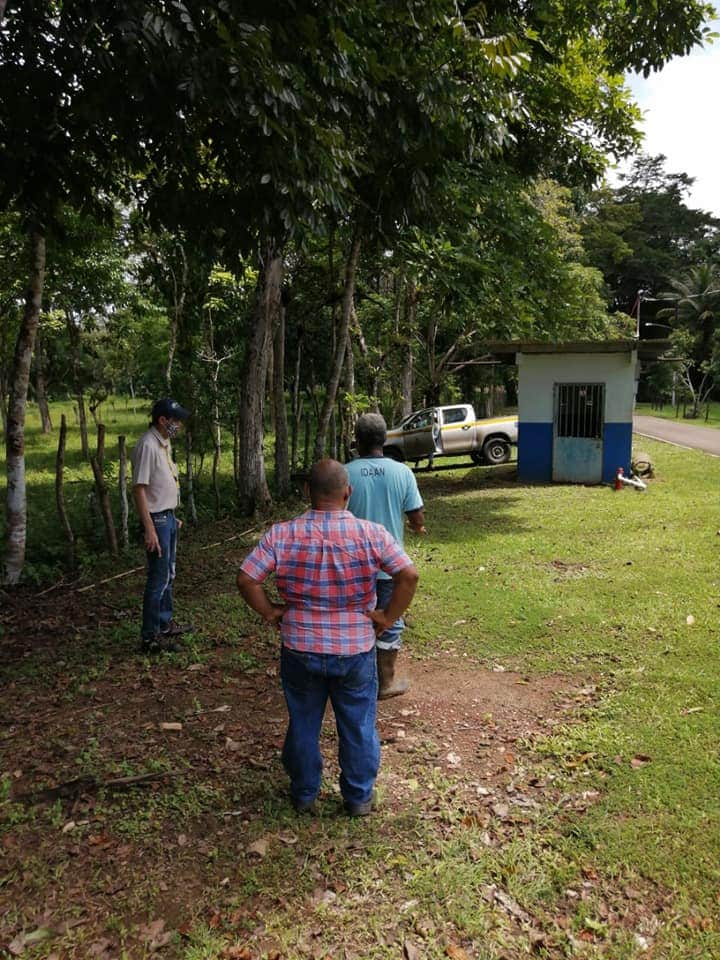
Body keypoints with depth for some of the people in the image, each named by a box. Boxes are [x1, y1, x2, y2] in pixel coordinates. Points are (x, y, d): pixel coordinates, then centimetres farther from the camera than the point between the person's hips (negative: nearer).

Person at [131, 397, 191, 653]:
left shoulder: (164, 443, 10)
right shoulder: (148, 445, -20)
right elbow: (139, 489, -23)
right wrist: (149, 528, -26)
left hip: (168, 518, 10)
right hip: (156, 520, -10)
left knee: (168, 575, 19)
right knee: (158, 579, -4)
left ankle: (165, 624, 32)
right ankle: (150, 637, 5)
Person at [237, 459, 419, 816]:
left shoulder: (281, 535, -11)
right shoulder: (371, 534, -13)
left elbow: (246, 579, -13)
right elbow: (409, 575, -16)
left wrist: (270, 612, 0)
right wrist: (388, 616, -5)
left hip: (300, 650, 1)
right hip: (356, 651, -1)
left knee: (303, 724, 20)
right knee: (358, 726, 18)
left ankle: (304, 794, 37)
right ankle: (360, 797, 33)